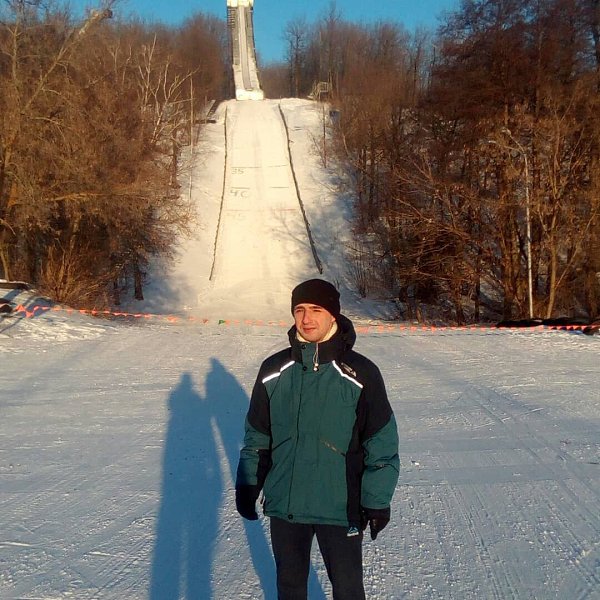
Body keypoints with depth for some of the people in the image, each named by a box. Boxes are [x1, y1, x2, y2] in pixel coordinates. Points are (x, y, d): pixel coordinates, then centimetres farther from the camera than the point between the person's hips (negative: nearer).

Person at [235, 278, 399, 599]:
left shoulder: (360, 373, -11)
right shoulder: (274, 370, -2)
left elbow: (382, 443, -7)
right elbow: (256, 435, 7)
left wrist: (377, 500, -8)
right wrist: (247, 485, 6)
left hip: (341, 508, -3)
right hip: (283, 504, 3)